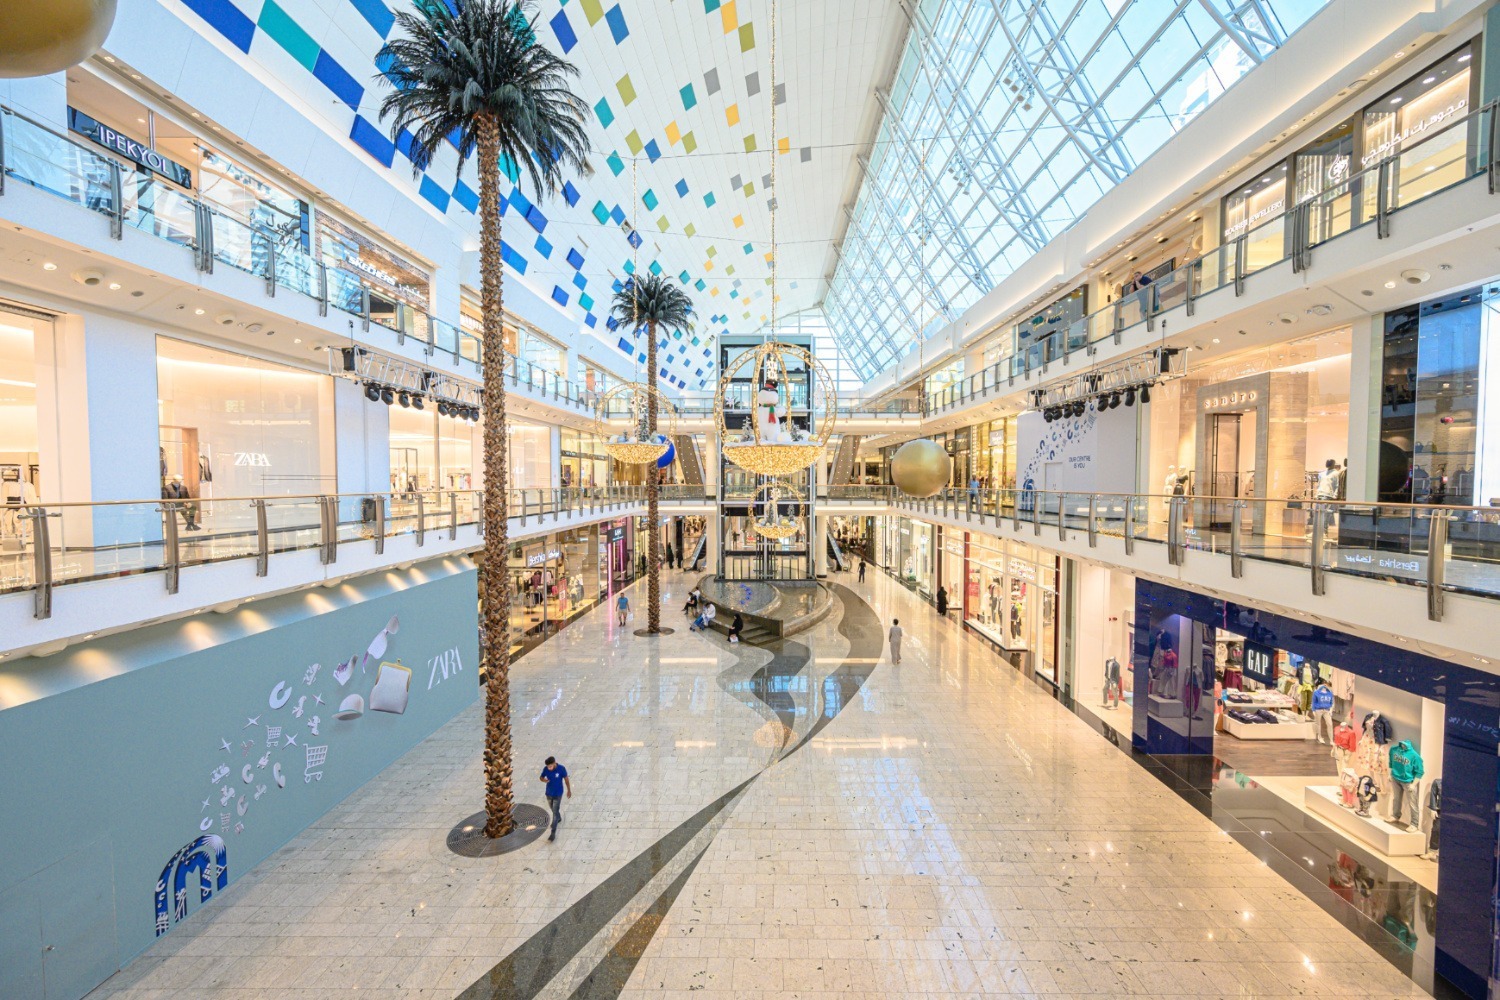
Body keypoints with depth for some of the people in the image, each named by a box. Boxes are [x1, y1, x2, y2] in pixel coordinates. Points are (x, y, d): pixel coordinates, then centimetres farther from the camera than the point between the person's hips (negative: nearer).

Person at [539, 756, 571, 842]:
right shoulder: (545, 769, -18)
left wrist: (569, 791, -1)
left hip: (558, 794, -4)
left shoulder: (561, 769, -25)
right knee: (553, 809, 25)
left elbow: (566, 779, -11)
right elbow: (541, 777, -1)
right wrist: (543, 780, -27)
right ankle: (558, 818, 54)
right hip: (549, 793, 4)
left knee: (555, 812, -1)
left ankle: (553, 833, 9)